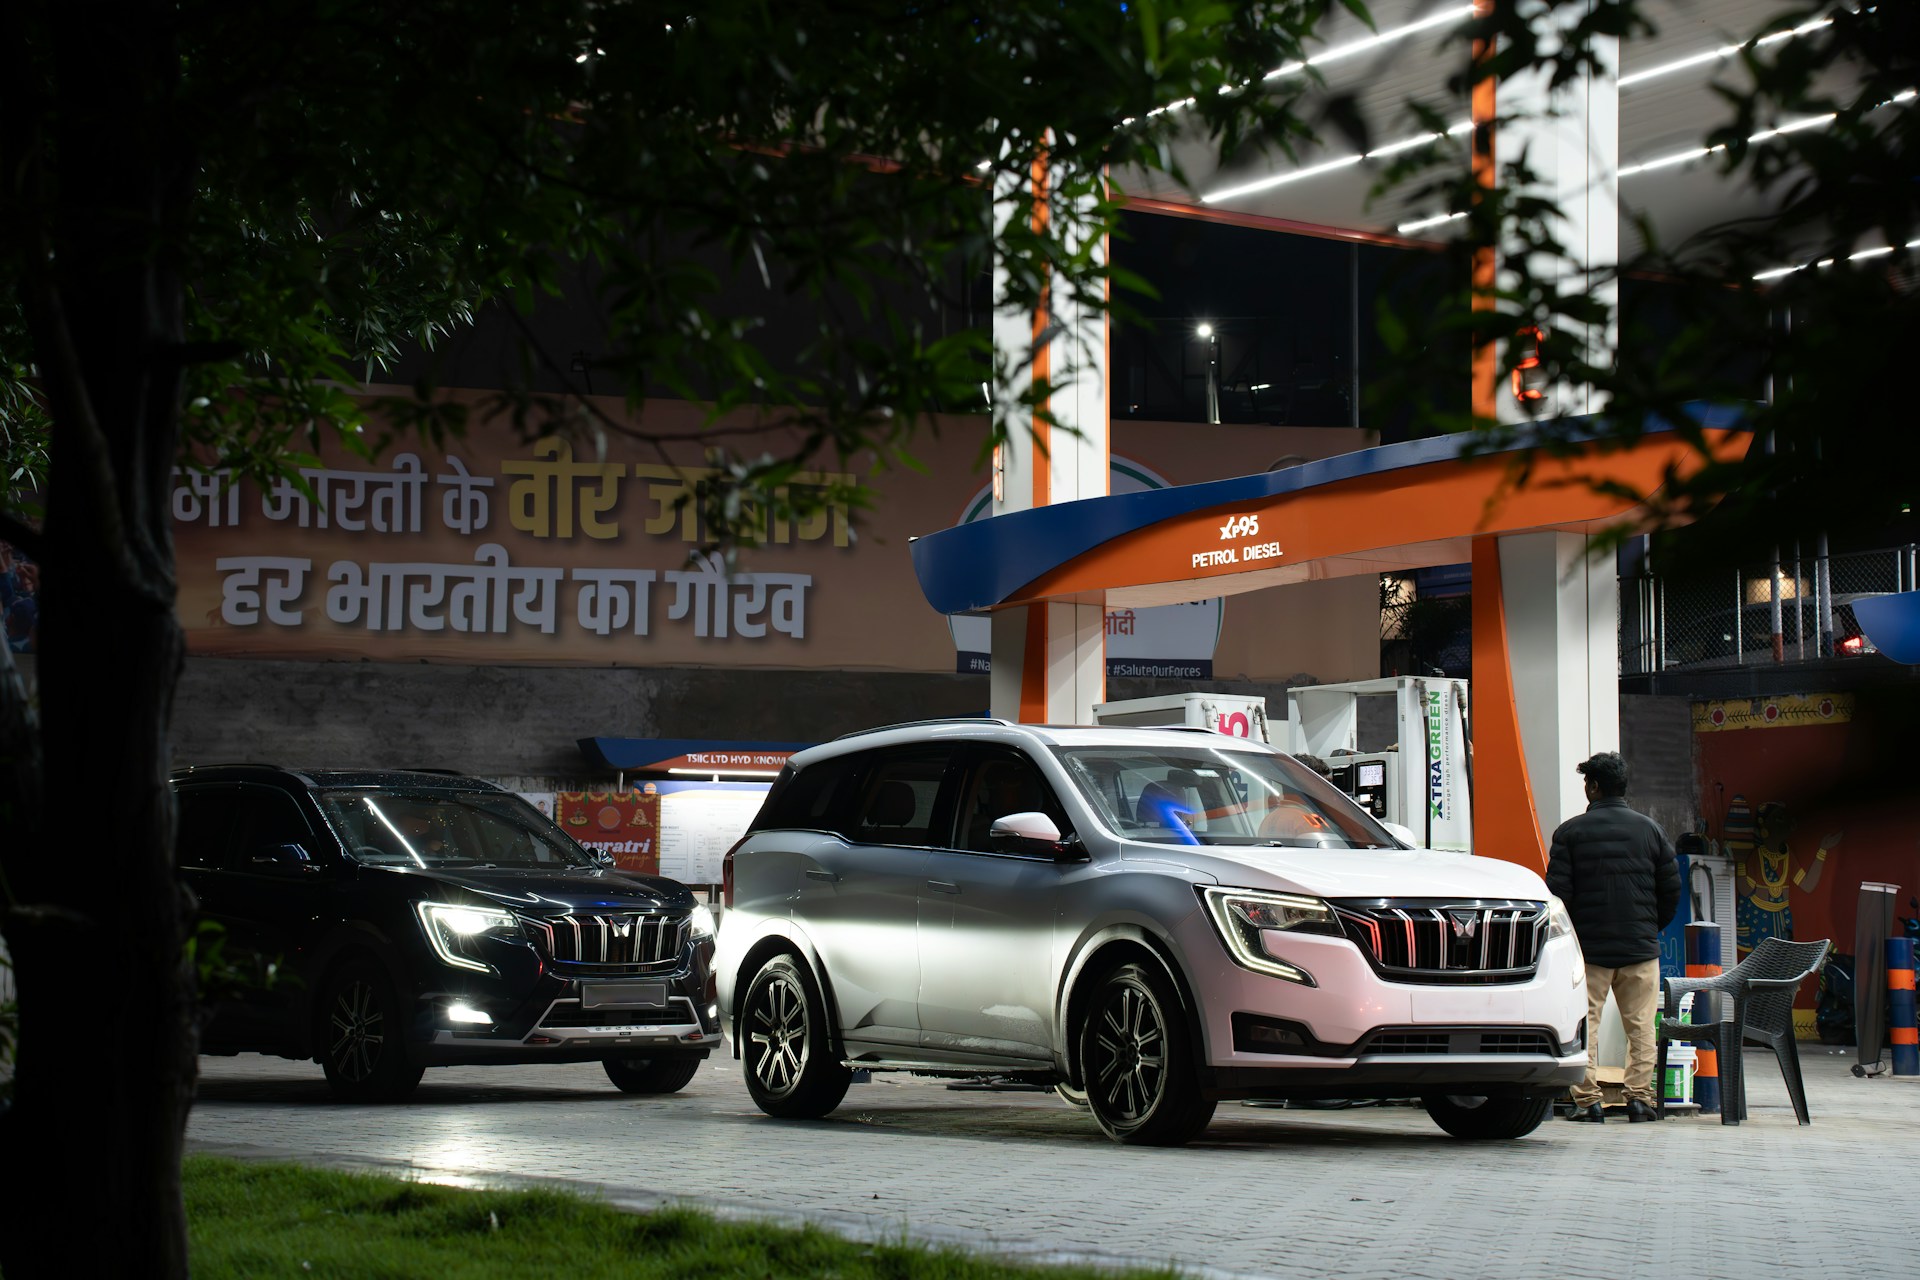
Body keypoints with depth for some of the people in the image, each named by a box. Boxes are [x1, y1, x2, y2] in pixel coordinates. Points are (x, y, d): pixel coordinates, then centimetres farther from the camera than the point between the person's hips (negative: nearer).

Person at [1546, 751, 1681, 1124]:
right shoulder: (1650, 829, 4)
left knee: (1584, 1023, 2)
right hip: (1641, 949, 2)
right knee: (1641, 1024, 7)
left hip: (1589, 948, -2)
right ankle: (1639, 1097, 2)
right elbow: (1672, 889, 6)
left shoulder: (1570, 831, -3)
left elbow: (1557, 891, -6)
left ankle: (1587, 1099, -4)